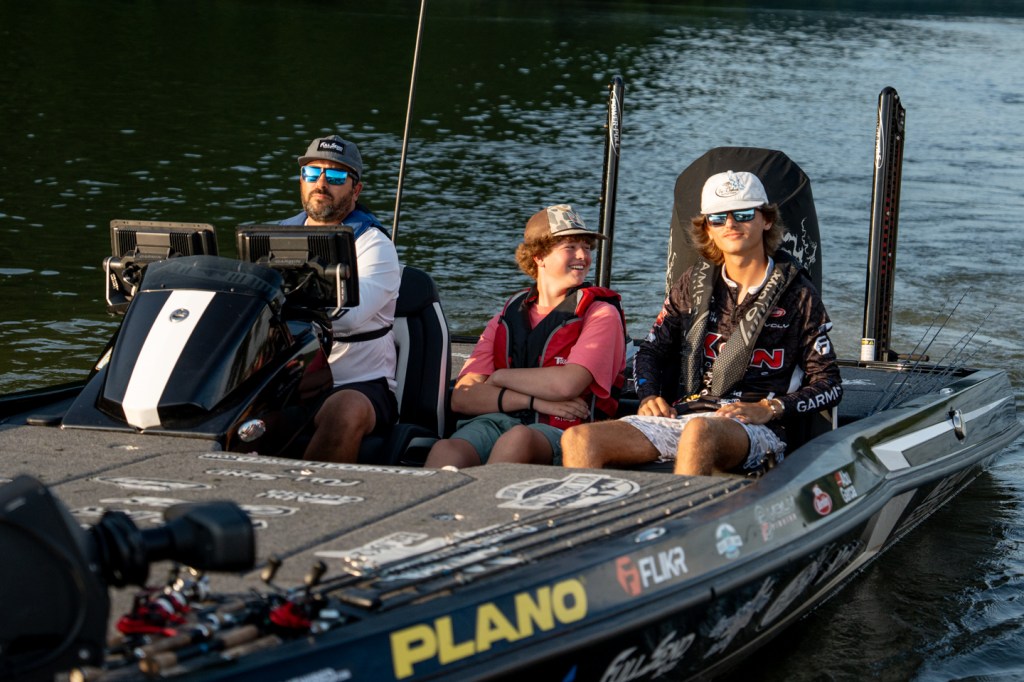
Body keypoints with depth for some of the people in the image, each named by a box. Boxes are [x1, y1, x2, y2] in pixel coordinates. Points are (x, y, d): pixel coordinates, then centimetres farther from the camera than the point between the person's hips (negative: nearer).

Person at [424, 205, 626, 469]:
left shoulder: (601, 313, 10)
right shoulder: (510, 315, 22)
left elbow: (566, 385, -10)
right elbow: (462, 398, 9)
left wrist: (499, 377, 6)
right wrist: (534, 400, -6)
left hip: (561, 431, -4)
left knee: (518, 439, -41)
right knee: (446, 451, -33)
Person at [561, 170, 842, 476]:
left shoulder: (797, 295, 8)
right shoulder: (694, 285, 19)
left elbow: (830, 386, 6)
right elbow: (650, 352, 27)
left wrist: (768, 408, -10)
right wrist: (649, 396, 5)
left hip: (755, 431, -5)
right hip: (682, 415, 5)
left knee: (700, 431, -43)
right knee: (579, 439, -21)